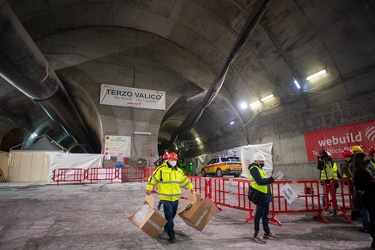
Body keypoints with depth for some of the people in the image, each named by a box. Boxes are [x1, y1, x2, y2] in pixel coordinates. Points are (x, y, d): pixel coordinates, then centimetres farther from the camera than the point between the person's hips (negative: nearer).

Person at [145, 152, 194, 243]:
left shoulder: (179, 171, 11)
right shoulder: (161, 169, -8)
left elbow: (185, 180, 22)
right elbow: (153, 178, -9)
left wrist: (191, 187, 21)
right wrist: (148, 188, -17)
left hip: (175, 198, 6)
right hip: (165, 198, -6)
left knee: (172, 215, 18)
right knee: (169, 216, -5)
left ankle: (166, 227, 42)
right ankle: (171, 235, 3)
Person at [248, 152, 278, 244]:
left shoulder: (258, 168, 16)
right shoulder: (254, 169, -17)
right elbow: (260, 182, -27)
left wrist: (270, 178, 1)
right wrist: (271, 179, -23)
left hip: (265, 194, 10)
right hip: (260, 195, -10)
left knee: (265, 214, 18)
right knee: (259, 214, -1)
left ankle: (267, 233, 30)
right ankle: (256, 234, 10)